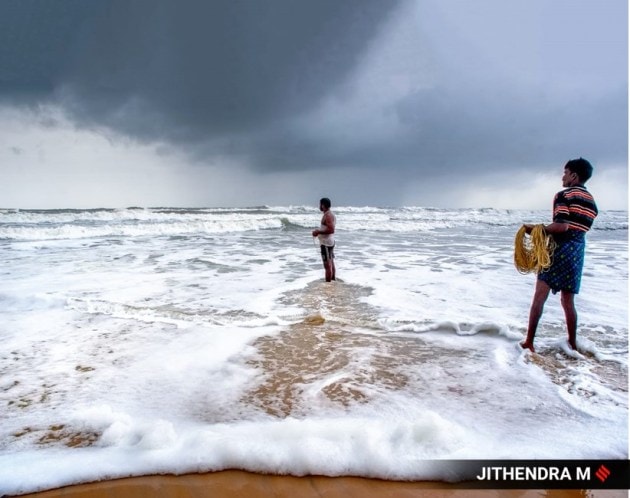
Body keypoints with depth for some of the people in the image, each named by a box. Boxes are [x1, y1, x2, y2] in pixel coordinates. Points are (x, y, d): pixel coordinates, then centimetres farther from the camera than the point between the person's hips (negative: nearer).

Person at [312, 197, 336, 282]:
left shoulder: (327, 215, -18)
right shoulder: (331, 214, 13)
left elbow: (331, 230, -27)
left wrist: (318, 232, -21)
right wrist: (319, 231, 16)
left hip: (326, 242, -11)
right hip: (330, 241, 11)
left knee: (327, 265, -8)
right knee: (331, 263, 18)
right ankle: (332, 281, 27)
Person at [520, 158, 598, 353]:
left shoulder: (563, 195, -8)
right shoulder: (591, 201, 15)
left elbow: (562, 226, -19)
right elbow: (577, 228, 14)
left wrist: (536, 229, -10)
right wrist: (546, 230, 17)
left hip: (561, 249, -7)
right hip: (578, 251, 7)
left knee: (539, 297, -5)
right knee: (568, 301, 15)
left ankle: (529, 342, -7)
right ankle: (572, 344, 20)